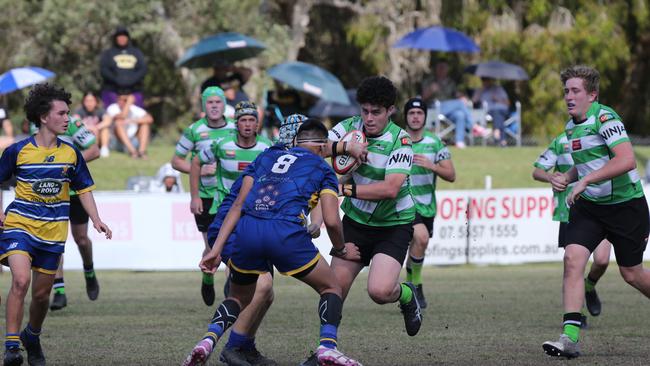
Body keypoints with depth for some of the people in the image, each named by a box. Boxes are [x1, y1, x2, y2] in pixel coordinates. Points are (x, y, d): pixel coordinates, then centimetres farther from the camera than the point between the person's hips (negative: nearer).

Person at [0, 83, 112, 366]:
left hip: (53, 232, 3)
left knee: (41, 294, 9)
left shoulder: (71, 153, 4)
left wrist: (96, 221, 1)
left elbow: (84, 189, 12)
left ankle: (32, 337, 37)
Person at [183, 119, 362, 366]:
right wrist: (341, 250, 29)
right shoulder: (322, 168, 20)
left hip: (246, 232, 3)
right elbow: (331, 221, 9)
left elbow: (238, 204, 20)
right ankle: (327, 345, -5)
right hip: (287, 233, -3)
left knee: (239, 299, 25)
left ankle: (209, 339, -2)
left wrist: (216, 248, 16)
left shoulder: (265, 157, 29)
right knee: (331, 288, 19)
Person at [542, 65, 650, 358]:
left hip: (625, 205, -6)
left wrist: (584, 181, -32)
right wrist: (566, 178, 3)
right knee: (572, 258, -14)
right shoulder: (571, 126, 8)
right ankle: (570, 337, -17)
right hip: (589, 205, 6)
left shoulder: (605, 119, -18)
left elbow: (626, 160, -31)